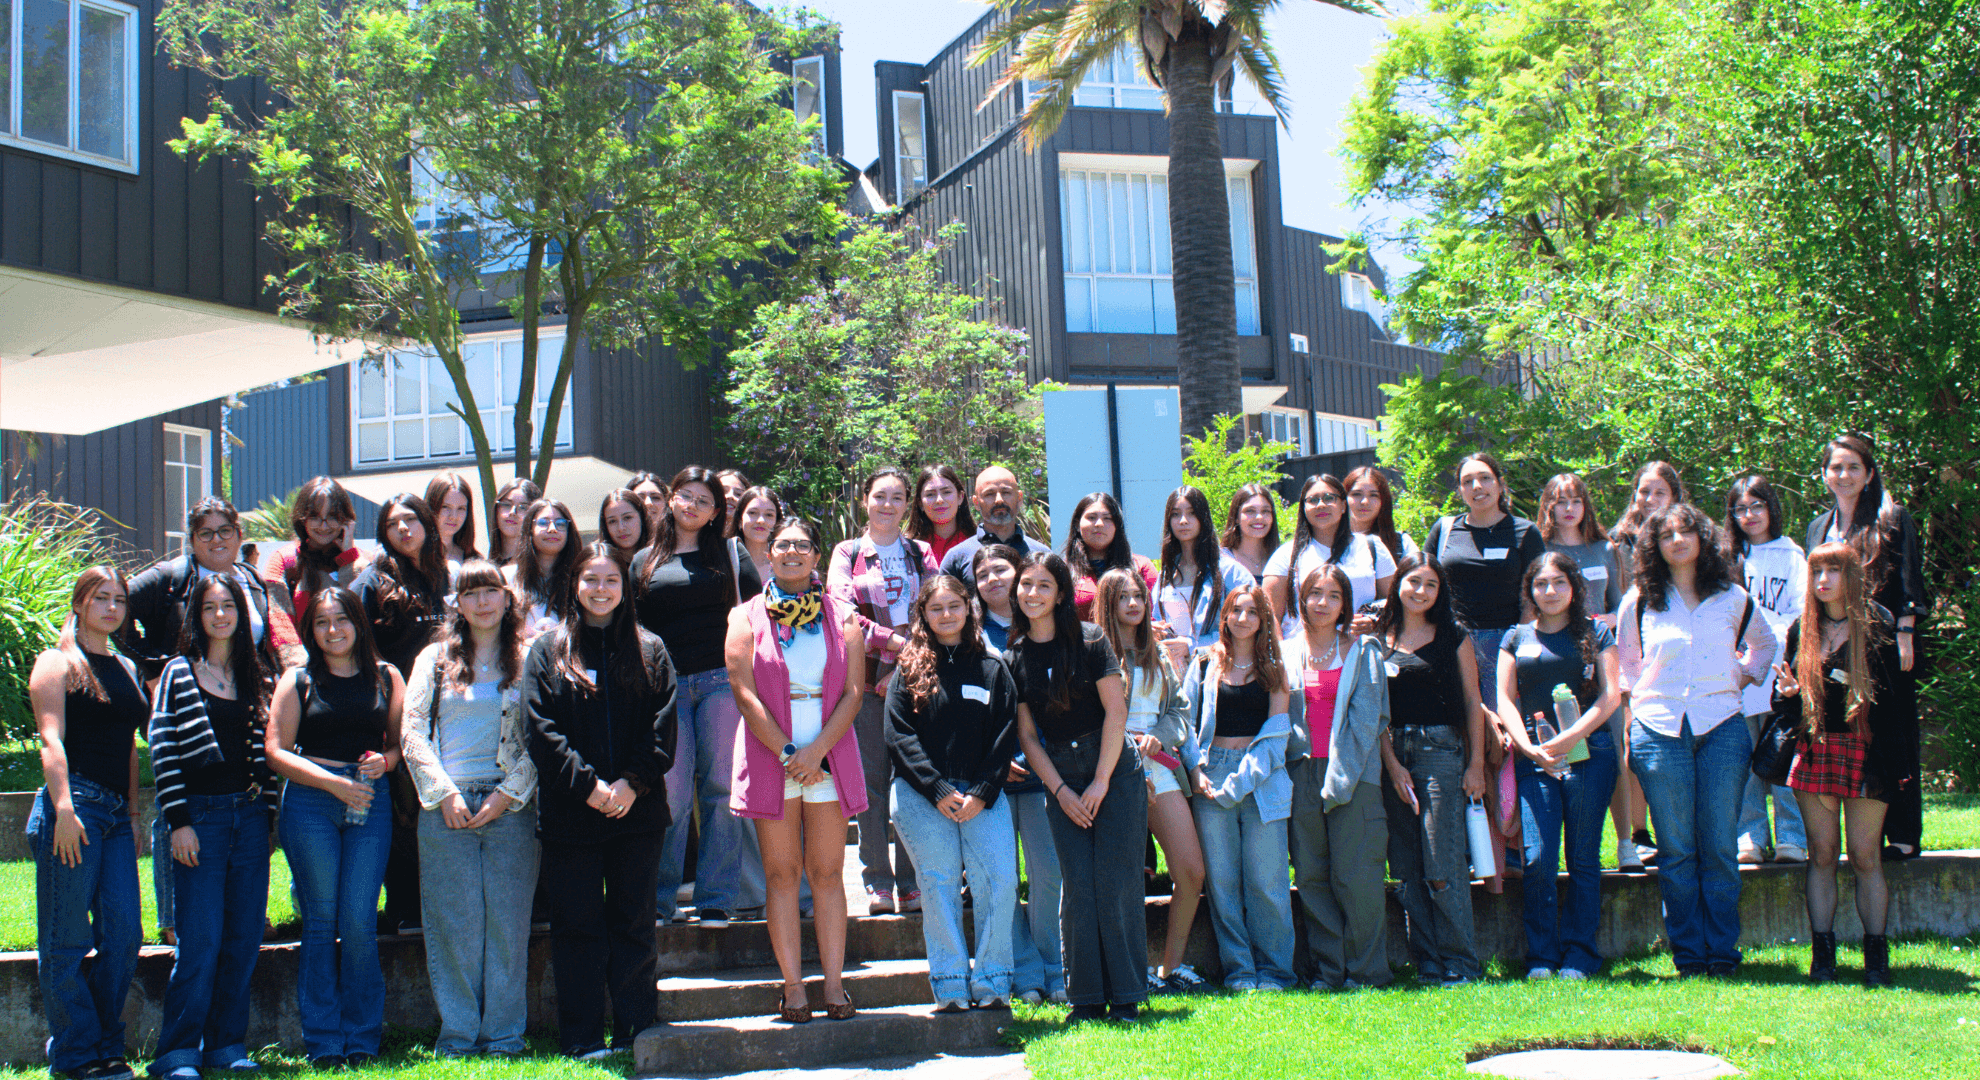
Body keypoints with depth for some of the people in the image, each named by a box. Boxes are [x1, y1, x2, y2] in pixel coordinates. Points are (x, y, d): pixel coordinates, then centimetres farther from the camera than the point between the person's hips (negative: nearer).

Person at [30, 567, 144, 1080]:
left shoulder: (126, 669, 20)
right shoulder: (57, 662, 0)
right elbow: (51, 739, -10)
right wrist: (63, 808, -20)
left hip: (117, 812, 7)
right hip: (74, 805, -6)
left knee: (124, 937, 2)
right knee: (66, 941, -2)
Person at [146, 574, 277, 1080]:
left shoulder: (255, 676, 13)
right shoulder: (179, 673, 1)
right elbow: (162, 749, -5)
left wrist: (268, 815, 9)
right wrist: (178, 821, -11)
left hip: (250, 815, 4)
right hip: (201, 815, -4)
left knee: (244, 938, 4)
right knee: (200, 939, -8)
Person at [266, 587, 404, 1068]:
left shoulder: (386, 677, 11)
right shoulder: (298, 680, 5)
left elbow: (401, 741, 15)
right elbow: (276, 752, 0)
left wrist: (383, 761, -8)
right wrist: (334, 782, -9)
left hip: (370, 800, 1)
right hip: (310, 801, -1)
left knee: (359, 923, -4)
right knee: (320, 921, 0)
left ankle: (362, 1039, 6)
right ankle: (323, 1042, 6)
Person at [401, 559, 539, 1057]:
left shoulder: (528, 661, 7)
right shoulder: (435, 659, 10)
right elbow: (413, 734, 6)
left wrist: (508, 794, -8)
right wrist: (446, 793, -5)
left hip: (510, 806, -1)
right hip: (447, 807, 1)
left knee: (508, 923, 0)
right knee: (453, 925, 0)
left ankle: (504, 1036, 7)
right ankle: (457, 1036, 7)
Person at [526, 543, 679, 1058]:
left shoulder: (649, 651, 10)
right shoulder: (548, 650, 6)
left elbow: (662, 727, 2)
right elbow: (541, 729, -4)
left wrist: (632, 783, -11)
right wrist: (587, 784, -14)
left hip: (637, 810, 1)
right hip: (570, 813, -1)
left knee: (634, 923, 6)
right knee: (578, 924, 2)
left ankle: (635, 1031, 12)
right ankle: (584, 1039, 8)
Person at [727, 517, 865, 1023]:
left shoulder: (842, 617, 9)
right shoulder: (747, 618, 7)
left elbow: (853, 693, 2)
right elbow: (745, 692, -3)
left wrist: (817, 750, -11)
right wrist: (787, 753, -11)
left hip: (829, 757, 1)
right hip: (770, 756, -1)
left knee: (828, 872, 0)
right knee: (781, 873, 0)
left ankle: (834, 985, 2)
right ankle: (793, 987, 2)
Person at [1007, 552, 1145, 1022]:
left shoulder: (1090, 640, -6)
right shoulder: (1014, 657, 4)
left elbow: (1116, 711, -7)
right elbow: (1026, 734, 6)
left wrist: (1101, 782, -9)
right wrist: (1060, 790, -3)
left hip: (1114, 767, -3)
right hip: (1059, 774, 3)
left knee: (1116, 885, -6)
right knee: (1077, 888, -3)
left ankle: (1126, 998, 2)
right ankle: (1086, 1000, 4)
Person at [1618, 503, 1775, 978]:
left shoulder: (1733, 598, 9)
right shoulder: (1639, 602, 7)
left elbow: (1765, 645, 26)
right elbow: (1625, 663, 19)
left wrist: (1742, 678, 11)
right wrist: (1635, 702, 7)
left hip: (1722, 729, 1)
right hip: (1660, 730, 0)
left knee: (1720, 846, 0)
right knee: (1676, 850, 0)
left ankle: (1723, 951, 7)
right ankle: (1688, 954, 6)